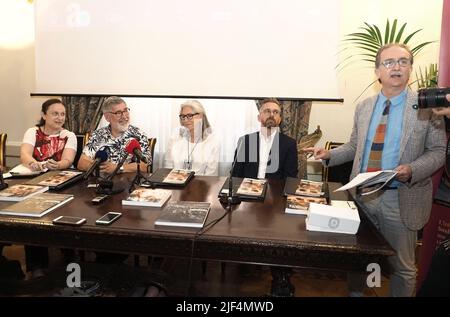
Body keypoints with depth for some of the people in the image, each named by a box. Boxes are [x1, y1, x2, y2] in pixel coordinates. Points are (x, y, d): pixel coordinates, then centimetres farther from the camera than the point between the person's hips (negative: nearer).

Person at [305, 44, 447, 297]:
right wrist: (329, 155, 0)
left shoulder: (428, 106, -4)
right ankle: (355, 293, 40)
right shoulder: (364, 108, 8)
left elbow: (438, 151, -4)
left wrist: (412, 170, -21)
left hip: (401, 199, -3)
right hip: (362, 195, 4)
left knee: (402, 267, 11)